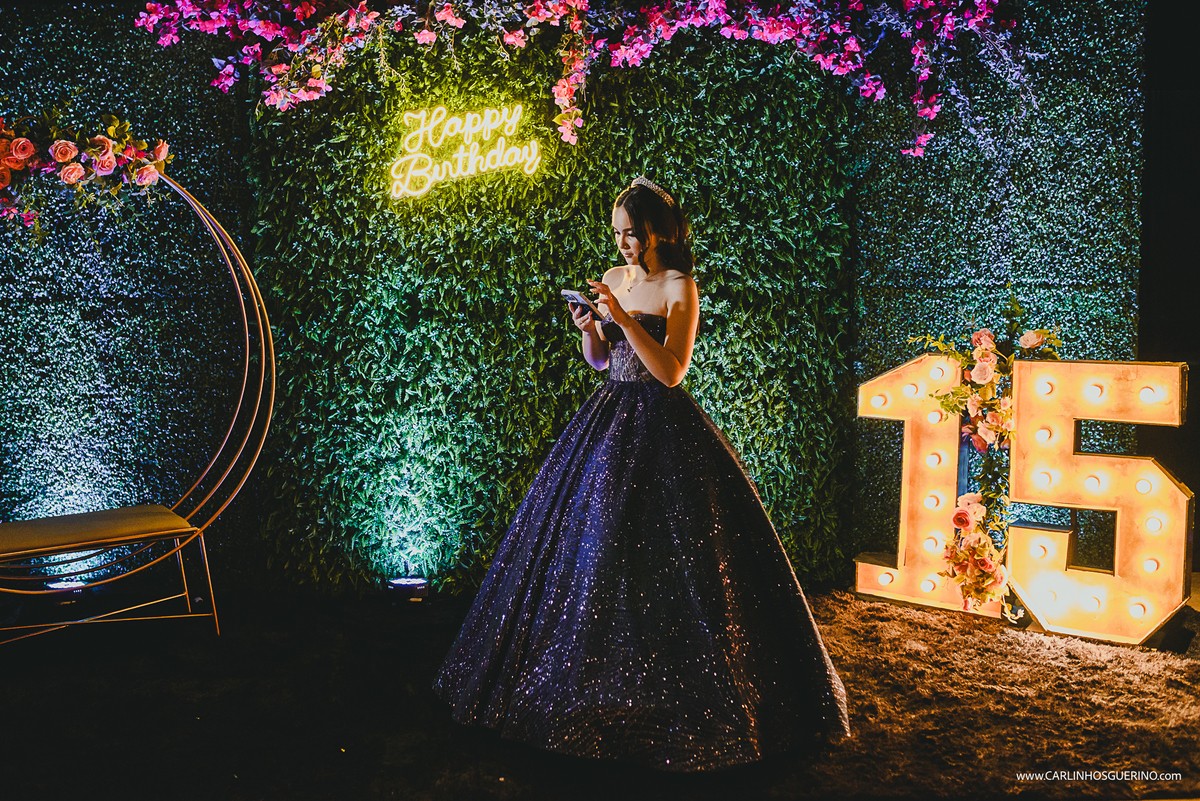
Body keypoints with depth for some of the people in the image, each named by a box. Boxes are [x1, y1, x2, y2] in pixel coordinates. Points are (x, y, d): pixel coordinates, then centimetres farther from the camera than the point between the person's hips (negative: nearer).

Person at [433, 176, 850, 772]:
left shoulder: (680, 286, -9)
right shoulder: (615, 279, 11)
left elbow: (672, 371, -18)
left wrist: (623, 317, -23)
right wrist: (588, 329, -5)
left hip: (660, 427, -7)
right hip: (609, 419, 7)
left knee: (660, 559, -6)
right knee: (585, 541, 10)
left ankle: (672, 697, 10)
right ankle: (596, 682, 26)